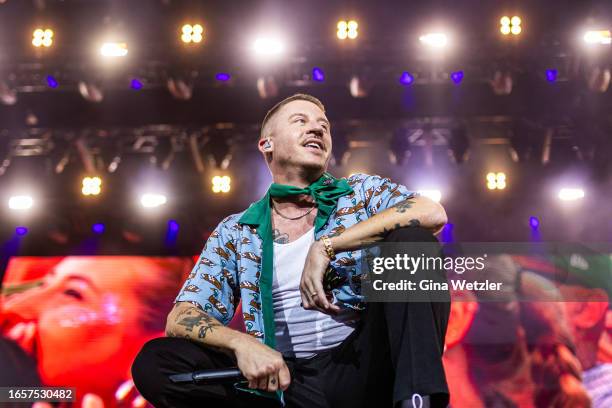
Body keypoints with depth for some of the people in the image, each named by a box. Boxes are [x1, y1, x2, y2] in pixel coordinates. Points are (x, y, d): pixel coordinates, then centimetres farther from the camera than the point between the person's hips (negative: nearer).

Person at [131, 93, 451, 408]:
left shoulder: (360, 192, 11)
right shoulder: (235, 232, 13)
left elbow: (433, 213, -10)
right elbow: (180, 318, 5)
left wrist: (327, 246, -16)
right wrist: (242, 343, -18)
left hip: (363, 368, -1)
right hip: (286, 380, 2)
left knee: (410, 238, -18)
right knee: (154, 362, -19)